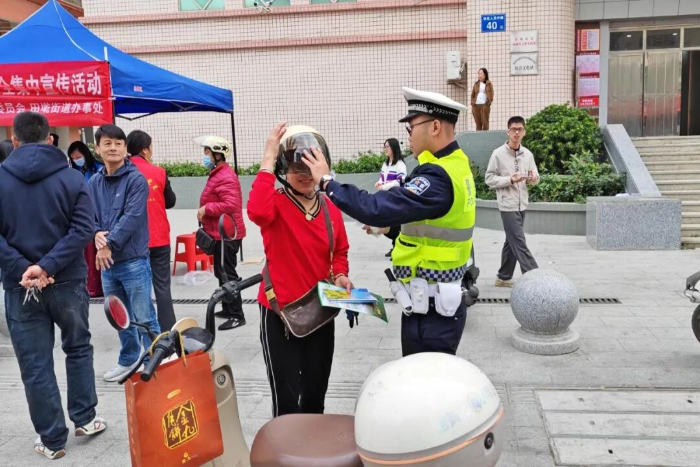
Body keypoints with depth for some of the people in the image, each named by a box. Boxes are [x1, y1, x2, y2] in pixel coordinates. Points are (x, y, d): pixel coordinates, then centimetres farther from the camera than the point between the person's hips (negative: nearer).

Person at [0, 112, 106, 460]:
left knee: (35, 366, 8)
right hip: (68, 282, 0)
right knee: (78, 349, 21)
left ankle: (52, 440, 16)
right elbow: (82, 229, -14)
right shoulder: (72, 177, -3)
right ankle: (84, 418, 27)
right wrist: (47, 266, -17)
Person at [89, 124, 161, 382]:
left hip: (133, 260, -6)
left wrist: (109, 244, -17)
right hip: (107, 262, 6)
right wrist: (97, 233, -11)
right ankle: (128, 360, 34)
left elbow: (132, 218, -16)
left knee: (144, 318, -2)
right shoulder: (94, 182, 10)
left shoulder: (136, 179, -8)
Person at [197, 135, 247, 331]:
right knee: (222, 273, 18)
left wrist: (206, 208, -22)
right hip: (221, 233, 11)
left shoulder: (226, 177, -19)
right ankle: (228, 309, 30)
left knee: (227, 274, -7)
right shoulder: (218, 174, 15)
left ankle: (237, 315, -2)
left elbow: (231, 205, -30)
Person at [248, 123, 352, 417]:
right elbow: (257, 211, -37)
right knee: (286, 396, 1)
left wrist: (340, 276, -6)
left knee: (316, 391, 20)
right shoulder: (275, 203, -12)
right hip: (279, 311, -5)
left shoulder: (330, 208, 3)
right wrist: (267, 160, -31)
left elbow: (340, 251, 15)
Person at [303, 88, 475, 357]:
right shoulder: (456, 165, 8)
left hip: (430, 308, -10)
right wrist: (392, 223, 12)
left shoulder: (439, 178, -24)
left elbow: (376, 209, -31)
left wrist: (327, 182, -21)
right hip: (439, 300, 10)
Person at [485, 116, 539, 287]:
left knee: (511, 242, 13)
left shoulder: (528, 154, 7)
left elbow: (535, 177, 11)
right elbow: (489, 178, -7)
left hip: (522, 204, 6)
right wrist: (509, 180, -20)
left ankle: (503, 277, 23)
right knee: (519, 243, -7)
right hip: (508, 205, -6)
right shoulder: (498, 154, -7)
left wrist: (533, 177, -13)